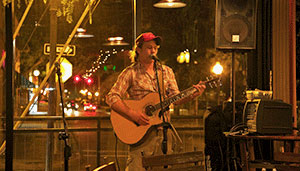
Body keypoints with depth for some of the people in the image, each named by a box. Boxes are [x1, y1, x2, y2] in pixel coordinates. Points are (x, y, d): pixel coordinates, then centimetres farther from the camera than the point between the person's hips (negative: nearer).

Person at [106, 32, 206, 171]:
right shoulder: (130, 73, -2)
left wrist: (192, 95, -12)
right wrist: (132, 114, -21)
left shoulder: (166, 71, 12)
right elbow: (111, 98, -9)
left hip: (163, 131, 4)